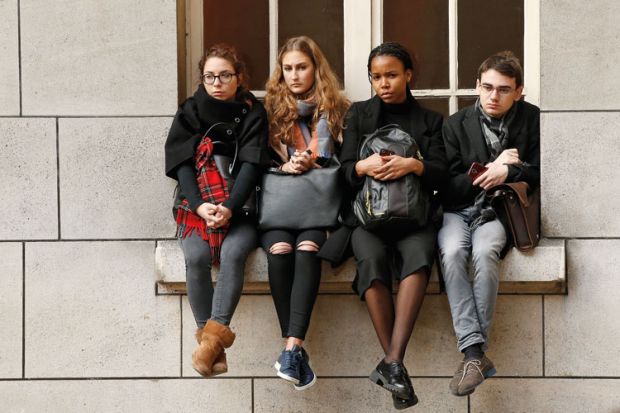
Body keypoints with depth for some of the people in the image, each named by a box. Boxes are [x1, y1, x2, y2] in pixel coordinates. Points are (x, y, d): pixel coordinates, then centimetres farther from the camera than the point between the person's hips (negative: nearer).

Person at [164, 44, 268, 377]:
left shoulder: (253, 113, 6)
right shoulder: (190, 112, 10)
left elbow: (251, 164, -6)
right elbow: (181, 164, 0)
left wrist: (229, 208, -22)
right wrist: (200, 205, -19)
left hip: (239, 210, -1)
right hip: (196, 208, 1)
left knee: (233, 252, -33)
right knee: (196, 257, -29)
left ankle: (214, 334, -40)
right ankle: (214, 347, -28)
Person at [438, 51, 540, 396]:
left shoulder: (531, 120, 0)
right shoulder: (457, 124, 1)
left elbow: (539, 173, 2)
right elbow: (447, 186, -1)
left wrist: (509, 171, -15)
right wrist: (490, 170, -10)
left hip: (497, 211, -1)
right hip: (457, 210, 1)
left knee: (484, 251, -35)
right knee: (452, 252, -33)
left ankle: (474, 351, -30)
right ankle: (474, 352, -38)